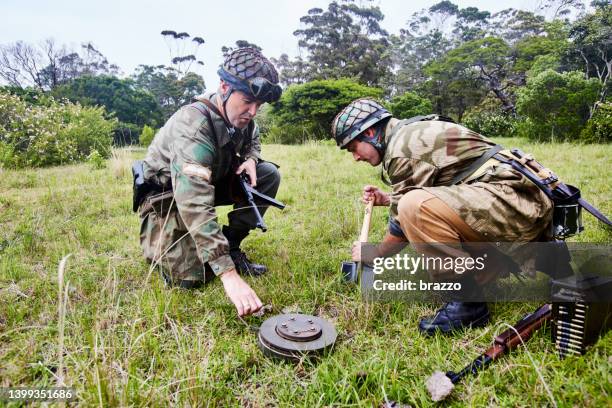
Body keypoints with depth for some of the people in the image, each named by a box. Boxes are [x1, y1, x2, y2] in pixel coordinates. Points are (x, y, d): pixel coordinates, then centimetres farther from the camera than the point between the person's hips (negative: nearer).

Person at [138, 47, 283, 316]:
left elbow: (253, 141, 15)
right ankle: (157, 241, 12)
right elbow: (194, 207, -46)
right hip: (167, 196, -7)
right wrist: (229, 275, -51)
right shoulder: (193, 126, -35)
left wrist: (250, 159, -12)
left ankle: (230, 246, -1)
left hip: (209, 182, 7)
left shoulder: (240, 116, -11)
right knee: (192, 275, -20)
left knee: (269, 175, -9)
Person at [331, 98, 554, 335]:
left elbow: (401, 227, -8)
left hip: (513, 198, -11)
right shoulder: (418, 132, 18)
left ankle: (468, 303, -11)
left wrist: (372, 254, 8)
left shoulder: (402, 146, -13)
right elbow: (432, 198, 29)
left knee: (415, 208, -28)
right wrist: (386, 199, 18)